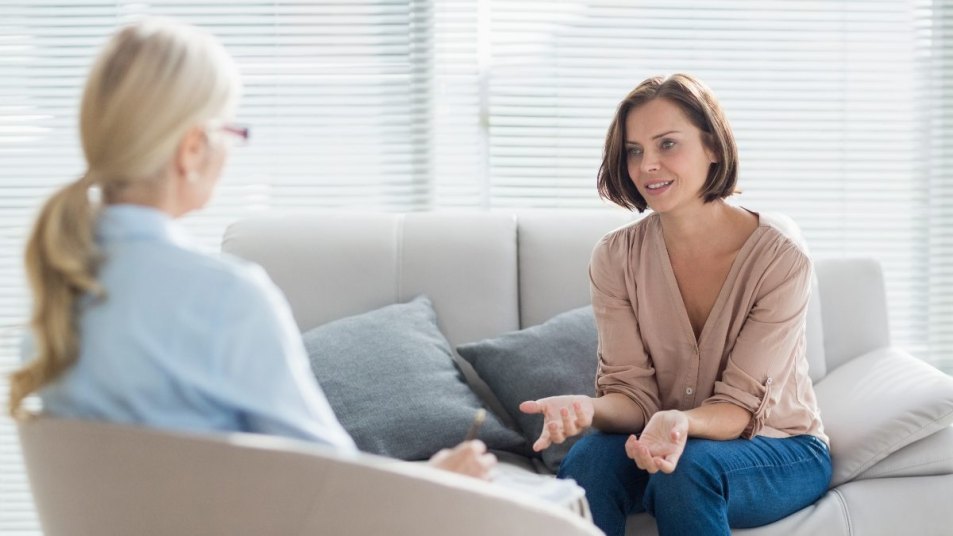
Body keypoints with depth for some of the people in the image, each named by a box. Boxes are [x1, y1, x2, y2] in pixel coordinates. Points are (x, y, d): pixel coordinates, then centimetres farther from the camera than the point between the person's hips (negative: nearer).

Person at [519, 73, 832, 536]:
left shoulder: (780, 256, -17)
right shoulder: (616, 257, -6)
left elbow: (740, 407, -18)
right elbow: (633, 393, -9)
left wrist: (681, 423, -41)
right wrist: (589, 408, -33)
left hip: (780, 452, -2)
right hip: (661, 442, 3)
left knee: (688, 466, -35)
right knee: (589, 457, -30)